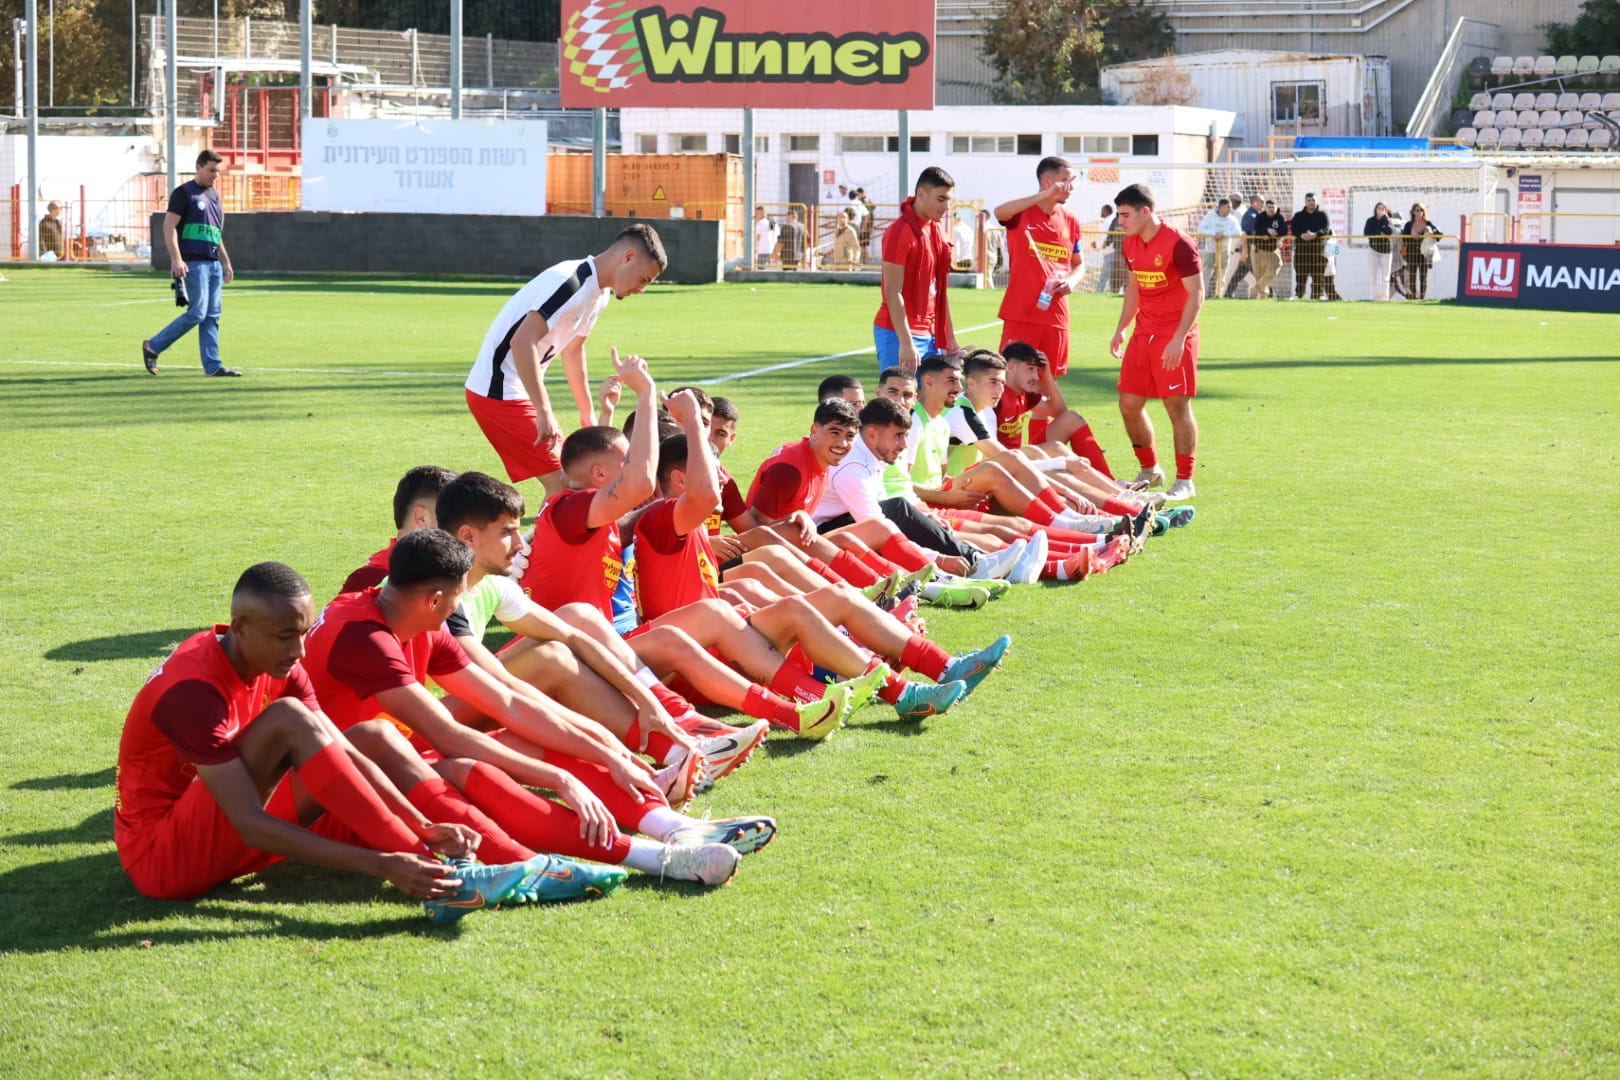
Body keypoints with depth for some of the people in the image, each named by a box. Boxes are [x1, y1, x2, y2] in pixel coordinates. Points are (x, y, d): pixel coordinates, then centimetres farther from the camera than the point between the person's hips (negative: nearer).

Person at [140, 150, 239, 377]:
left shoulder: (214, 195, 20)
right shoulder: (184, 193, -4)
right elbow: (169, 226, -11)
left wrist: (226, 263, 24)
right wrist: (176, 259, -20)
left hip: (214, 264, 8)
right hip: (193, 263, -8)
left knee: (212, 316, 3)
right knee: (197, 313, -12)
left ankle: (212, 365, 4)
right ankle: (152, 347, 0)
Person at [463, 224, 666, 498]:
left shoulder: (600, 293, 10)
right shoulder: (572, 283, -21)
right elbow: (522, 341, -31)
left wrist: (588, 412, 31)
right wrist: (545, 413, -32)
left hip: (520, 391, 10)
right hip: (497, 393, -10)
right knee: (560, 483, -14)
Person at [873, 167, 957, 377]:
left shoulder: (937, 232, 13)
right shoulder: (900, 232, -12)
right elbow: (893, 293, -16)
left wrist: (950, 338, 16)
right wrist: (906, 343, -21)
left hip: (930, 334, 8)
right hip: (899, 334, -8)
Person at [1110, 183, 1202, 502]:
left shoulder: (1178, 244, -15)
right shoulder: (1130, 245, 8)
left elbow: (1196, 293, -16)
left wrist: (1179, 338, -22)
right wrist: (1121, 328, 16)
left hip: (1175, 336, -7)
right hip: (1143, 333, 8)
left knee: (1177, 405, -6)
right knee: (1128, 404, 6)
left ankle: (1185, 481, 3)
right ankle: (1149, 470, 23)